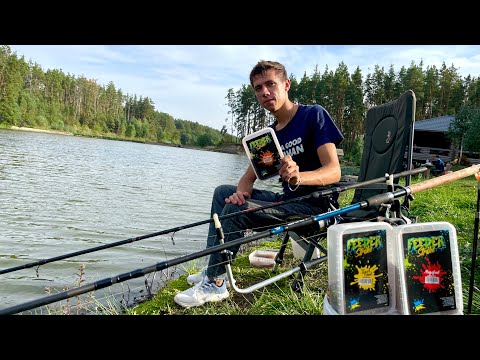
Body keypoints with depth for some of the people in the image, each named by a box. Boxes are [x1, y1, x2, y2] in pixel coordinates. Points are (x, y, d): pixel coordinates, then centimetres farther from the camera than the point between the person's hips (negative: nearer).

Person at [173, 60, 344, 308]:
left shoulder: (314, 115, -12)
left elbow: (334, 171, -21)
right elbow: (248, 177, 10)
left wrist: (298, 177, -40)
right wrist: (241, 192, -14)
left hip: (313, 203, -8)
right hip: (286, 199, 8)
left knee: (235, 210, -23)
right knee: (223, 192, 8)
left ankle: (215, 283, -5)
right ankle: (213, 268, 7)